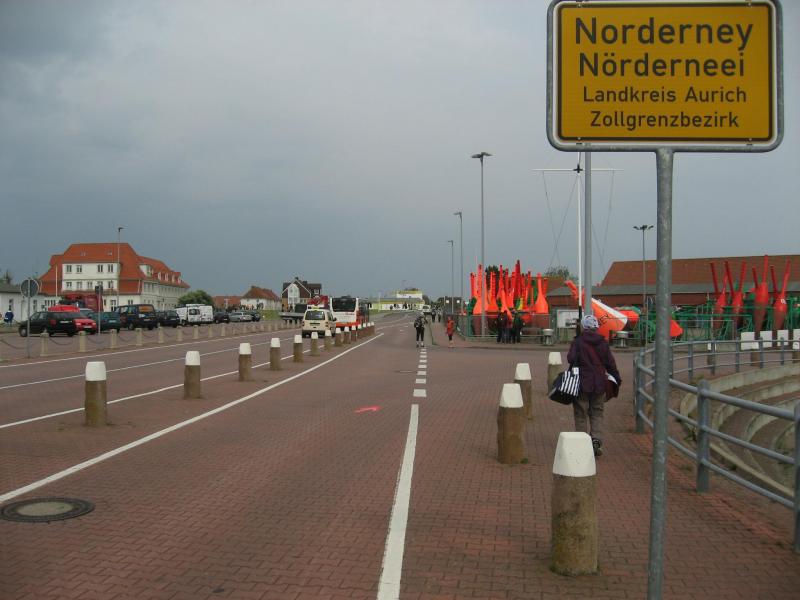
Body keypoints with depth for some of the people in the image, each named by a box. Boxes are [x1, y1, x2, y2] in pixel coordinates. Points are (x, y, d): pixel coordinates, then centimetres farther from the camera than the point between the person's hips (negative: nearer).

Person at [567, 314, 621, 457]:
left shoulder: (577, 341, -6)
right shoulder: (603, 343, 5)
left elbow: (571, 358, -19)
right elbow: (610, 362, 8)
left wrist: (574, 369, 2)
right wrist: (617, 378, 18)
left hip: (582, 382, -3)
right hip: (599, 384, 3)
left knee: (581, 414, 7)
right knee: (597, 413, 12)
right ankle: (596, 440, -5)